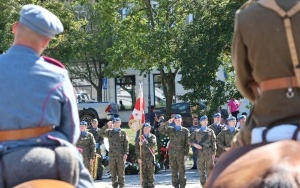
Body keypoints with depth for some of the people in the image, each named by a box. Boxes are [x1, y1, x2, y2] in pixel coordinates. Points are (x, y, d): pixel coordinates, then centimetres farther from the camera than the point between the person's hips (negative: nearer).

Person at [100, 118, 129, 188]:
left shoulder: (123, 132, 6)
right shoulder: (109, 131, 11)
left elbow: (126, 144, 3)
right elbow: (101, 133, -2)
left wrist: (126, 153, -6)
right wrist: (107, 126, -11)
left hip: (120, 155, -2)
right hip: (112, 155, 2)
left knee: (121, 171, -1)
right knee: (113, 172, 4)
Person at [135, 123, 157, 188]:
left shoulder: (152, 137, 7)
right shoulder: (140, 137, 10)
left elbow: (153, 144, -12)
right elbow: (137, 148, 3)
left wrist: (144, 143, -16)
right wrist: (138, 157, -6)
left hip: (150, 158, -1)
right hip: (142, 158, 1)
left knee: (151, 173, -2)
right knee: (144, 174, 1)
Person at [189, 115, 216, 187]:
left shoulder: (211, 131, 9)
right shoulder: (196, 132, 12)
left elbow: (213, 143, 6)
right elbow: (190, 139, 11)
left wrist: (213, 153, -1)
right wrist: (194, 144, -8)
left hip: (209, 153, -1)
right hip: (200, 153, 1)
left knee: (209, 170, -3)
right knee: (201, 171, 4)